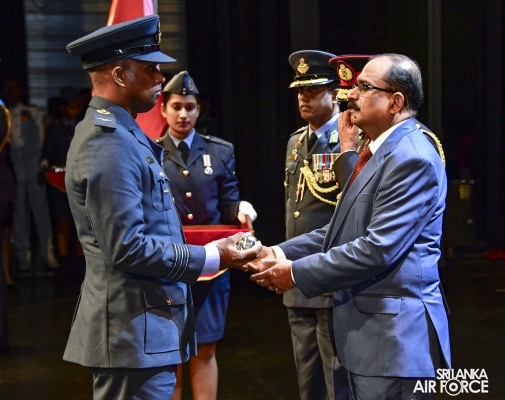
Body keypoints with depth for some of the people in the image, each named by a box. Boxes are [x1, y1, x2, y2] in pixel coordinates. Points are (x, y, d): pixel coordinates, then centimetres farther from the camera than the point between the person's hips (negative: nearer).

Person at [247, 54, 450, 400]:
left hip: (393, 331, -10)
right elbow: (347, 227, 14)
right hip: (368, 323, 10)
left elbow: (377, 249, -25)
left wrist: (296, 272, -17)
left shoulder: (411, 158, -19)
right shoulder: (380, 150, 13)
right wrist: (283, 252, 4)